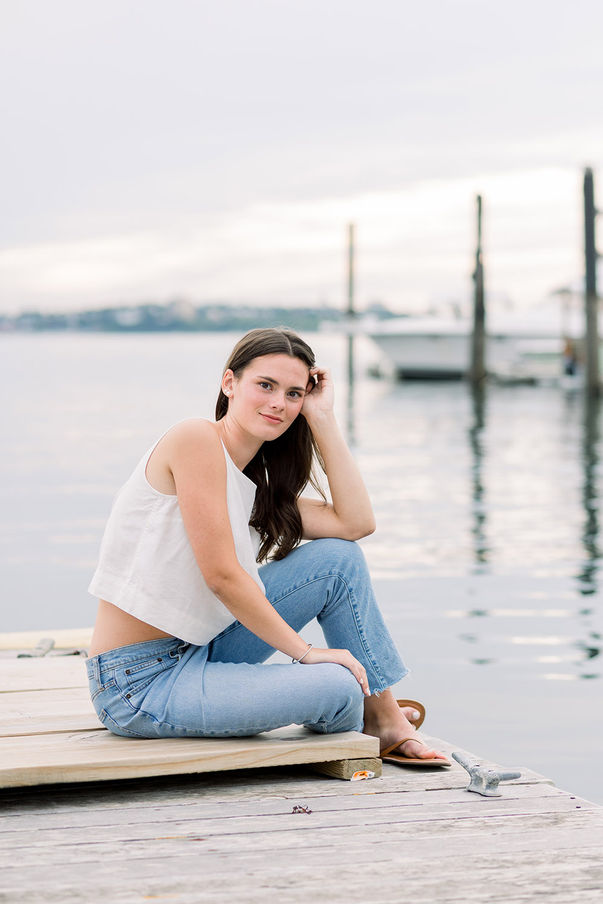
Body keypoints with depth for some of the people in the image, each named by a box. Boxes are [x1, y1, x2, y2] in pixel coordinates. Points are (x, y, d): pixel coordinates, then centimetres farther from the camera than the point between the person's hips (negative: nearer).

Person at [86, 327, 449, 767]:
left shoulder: (257, 484, 11)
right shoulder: (197, 439, -15)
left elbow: (356, 522, 2)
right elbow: (221, 574, -19)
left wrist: (323, 418, 4)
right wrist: (306, 652, -13)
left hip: (195, 655, 9)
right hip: (139, 685, -9)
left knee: (339, 558, 3)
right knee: (338, 687, -21)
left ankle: (384, 715, 14)